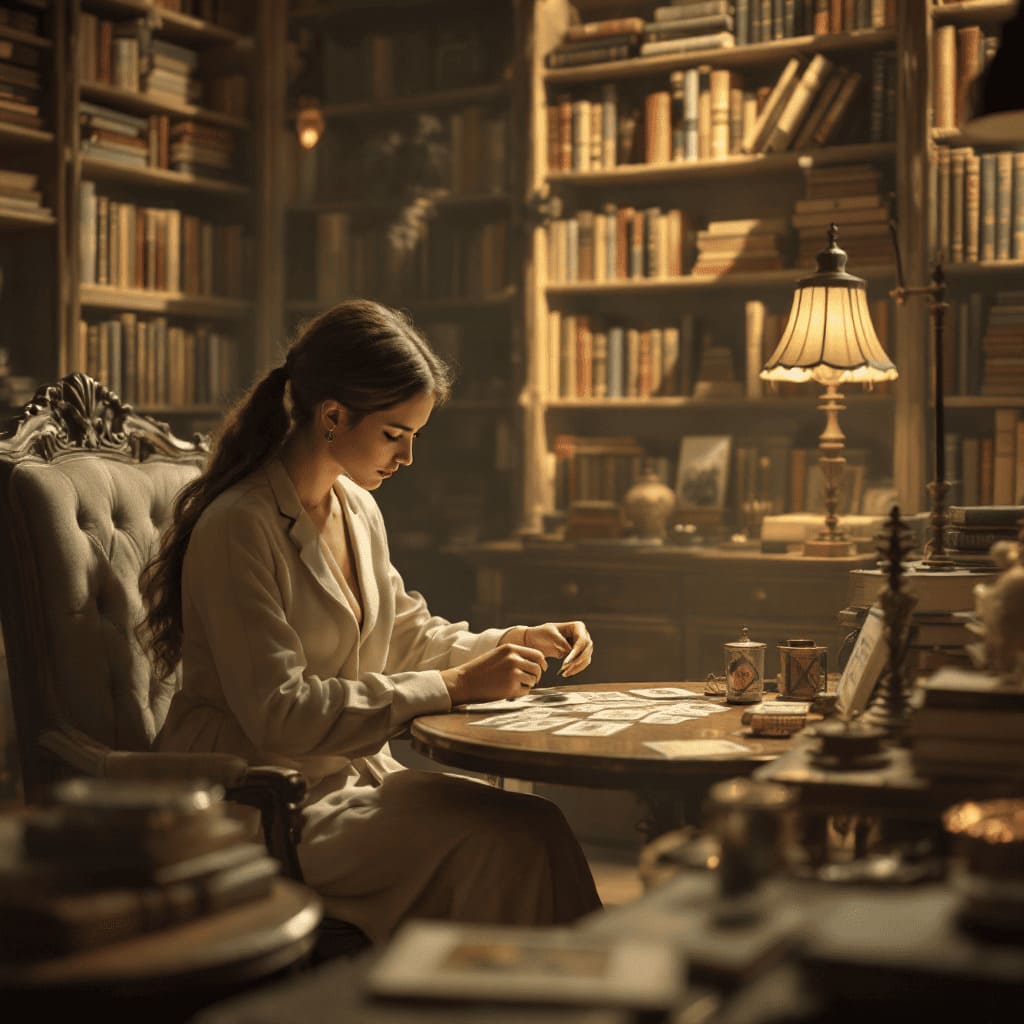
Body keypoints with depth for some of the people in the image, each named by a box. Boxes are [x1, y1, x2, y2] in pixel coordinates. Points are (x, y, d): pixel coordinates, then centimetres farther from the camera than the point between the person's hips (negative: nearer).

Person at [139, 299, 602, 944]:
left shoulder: (357, 509, 10)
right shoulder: (239, 528, -18)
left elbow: (403, 633, 22)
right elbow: (279, 711, -23)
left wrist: (513, 643, 5)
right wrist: (451, 687, -23)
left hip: (349, 773, 8)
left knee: (534, 826, -16)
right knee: (515, 838, -22)